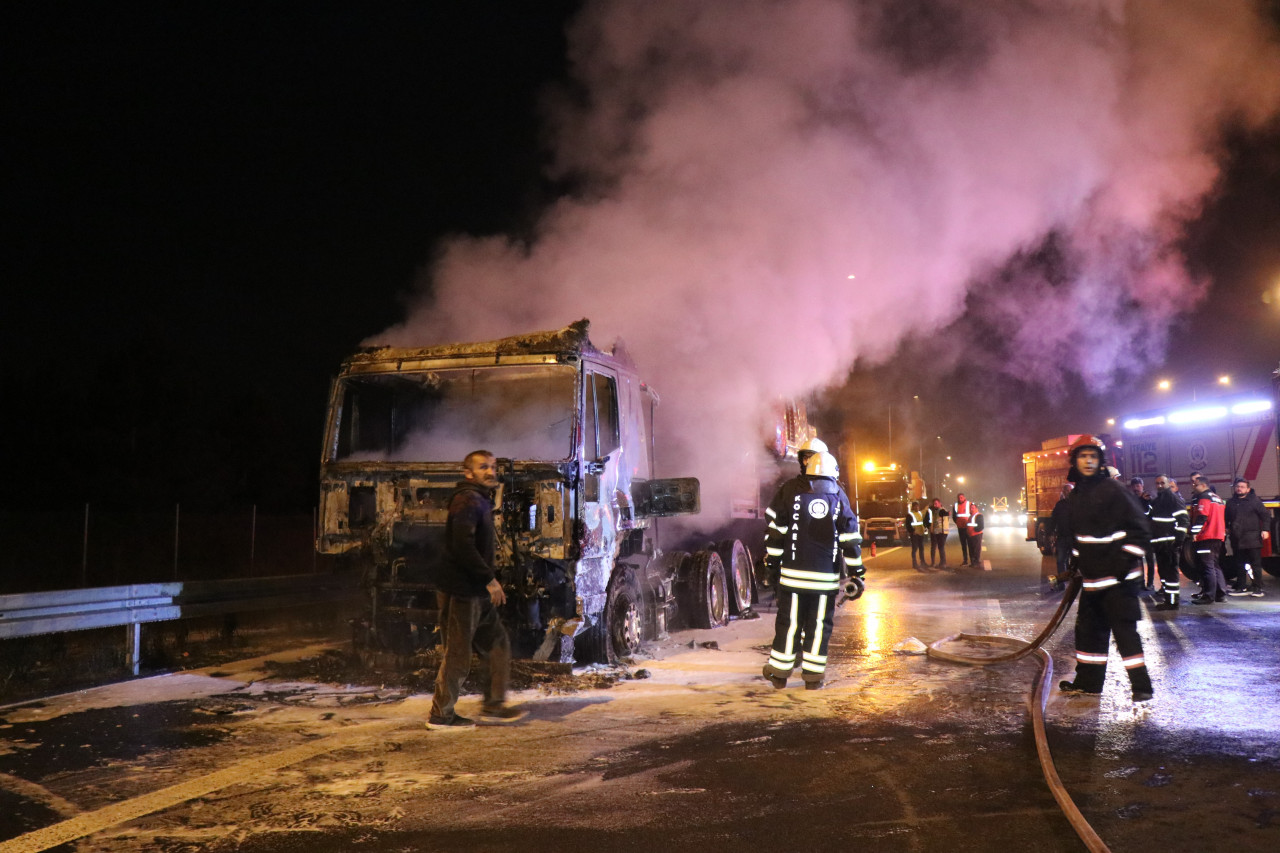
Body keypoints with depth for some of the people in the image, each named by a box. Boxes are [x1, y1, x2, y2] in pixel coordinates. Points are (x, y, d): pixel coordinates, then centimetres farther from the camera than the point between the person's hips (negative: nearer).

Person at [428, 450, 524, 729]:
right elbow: (463, 546, -26)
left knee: (498, 645, 14)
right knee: (457, 654, -1)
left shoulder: (481, 501, 17)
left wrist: (487, 579, 15)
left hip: (477, 593, 10)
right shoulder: (468, 500, -15)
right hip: (461, 591, -10)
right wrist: (490, 579, -22)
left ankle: (494, 705, 22)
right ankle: (441, 715, 10)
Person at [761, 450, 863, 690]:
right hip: (826, 577, 0)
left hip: (793, 574, 0)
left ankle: (780, 673, 15)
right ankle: (812, 676, 11)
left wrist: (772, 565, 7)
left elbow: (774, 532, -1)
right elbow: (851, 541, 4)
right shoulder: (839, 497, 4)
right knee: (819, 625, 8)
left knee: (789, 622, 8)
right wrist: (856, 575, 9)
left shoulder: (789, 490, 0)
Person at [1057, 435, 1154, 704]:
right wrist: (1077, 565, 18)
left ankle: (1141, 686, 3)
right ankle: (1088, 681, 25)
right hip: (1092, 578, 8)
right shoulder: (1076, 495, 12)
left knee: (1124, 629, -6)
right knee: (1088, 628, 13)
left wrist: (1124, 564, -16)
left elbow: (1140, 528, -13)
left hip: (1118, 578, -8)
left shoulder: (1114, 490, -11)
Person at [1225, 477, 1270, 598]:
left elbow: (1266, 515, -2)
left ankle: (1257, 588, 3)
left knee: (1256, 564, -1)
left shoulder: (1254, 500, -1)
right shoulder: (1230, 502, 13)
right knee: (1240, 564, 11)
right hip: (1237, 540, 5)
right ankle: (1243, 587, 18)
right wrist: (1226, 527, 12)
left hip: (1252, 539, -5)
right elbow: (1226, 517, 25)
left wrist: (1265, 530, -10)